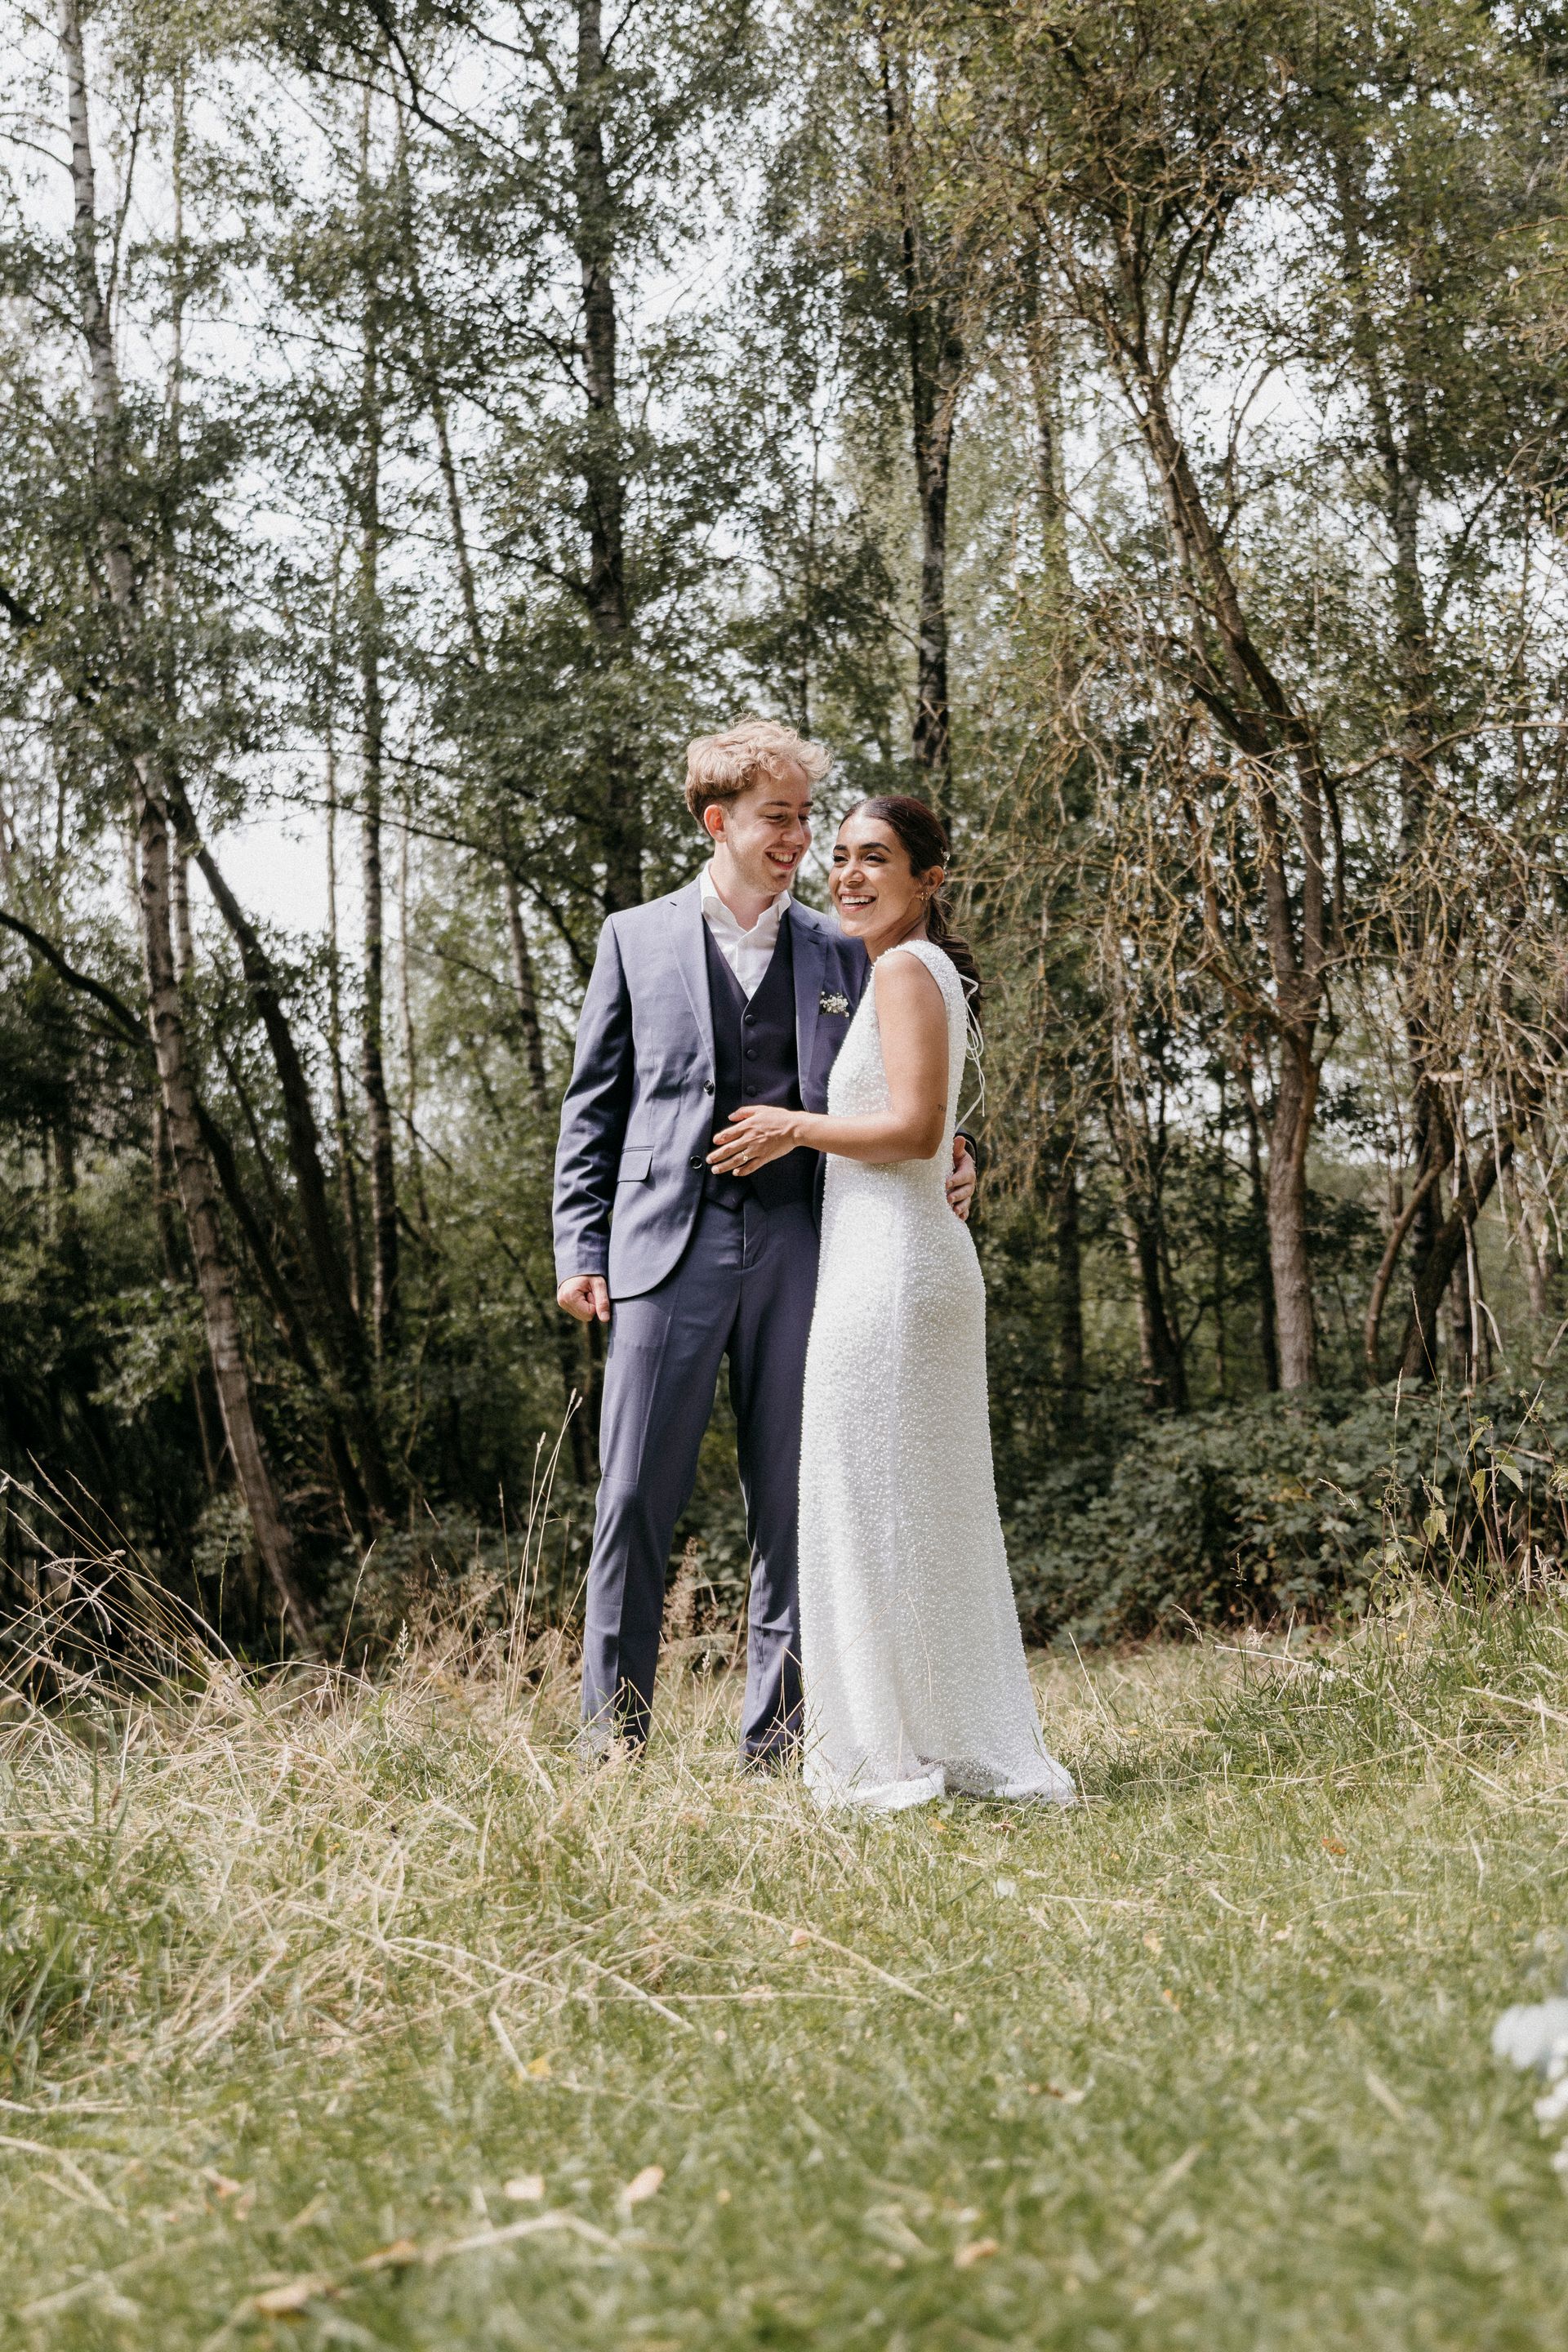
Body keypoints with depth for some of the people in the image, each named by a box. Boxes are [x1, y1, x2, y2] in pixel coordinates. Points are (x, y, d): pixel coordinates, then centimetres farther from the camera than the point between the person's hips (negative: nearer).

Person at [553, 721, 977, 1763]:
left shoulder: (840, 952, 14)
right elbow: (594, 1108, 9)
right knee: (636, 1498, -2)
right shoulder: (637, 938, 10)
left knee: (793, 1501, 4)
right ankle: (611, 1738, 8)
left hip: (800, 1246, 2)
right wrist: (580, 1248, 1)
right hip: (671, 1244, -2)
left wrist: (947, 1161, -4)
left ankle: (776, 1741, 13)